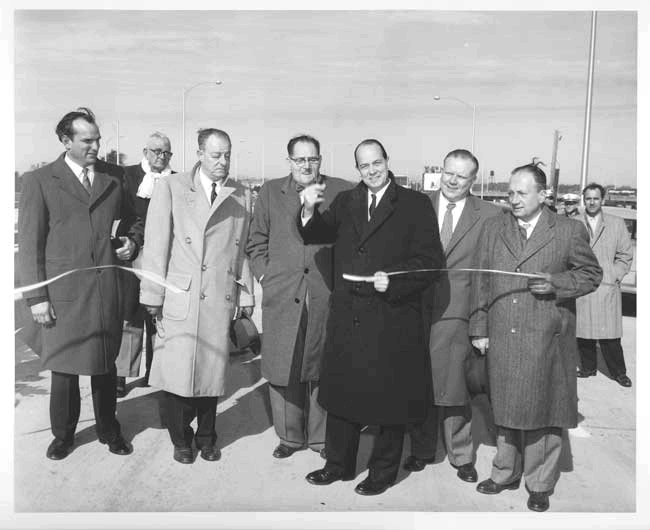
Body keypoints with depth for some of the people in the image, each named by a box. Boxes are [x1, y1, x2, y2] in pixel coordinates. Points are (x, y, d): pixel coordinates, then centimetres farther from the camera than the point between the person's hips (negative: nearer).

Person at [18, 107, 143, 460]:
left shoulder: (114, 177, 8)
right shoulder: (39, 181, -2)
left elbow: (133, 219, 22)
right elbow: (29, 243, -3)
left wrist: (133, 240, 0)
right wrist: (36, 297, -8)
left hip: (107, 288, 3)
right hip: (63, 291, -2)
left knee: (105, 364, 14)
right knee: (64, 366, 8)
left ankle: (108, 430, 32)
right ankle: (63, 435, 28)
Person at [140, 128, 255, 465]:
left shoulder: (241, 196, 11)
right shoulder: (170, 187, 2)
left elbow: (243, 249, 12)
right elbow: (156, 245, -2)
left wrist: (246, 295, 9)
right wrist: (153, 296, -5)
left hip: (221, 299, 3)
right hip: (179, 298, -2)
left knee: (212, 371, 9)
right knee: (175, 372, 0)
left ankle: (206, 437, 29)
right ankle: (181, 439, 23)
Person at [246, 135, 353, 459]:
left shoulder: (342, 192, 3)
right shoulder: (270, 192, 9)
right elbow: (256, 242, 13)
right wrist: (265, 275, 3)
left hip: (327, 295, -1)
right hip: (281, 297, 2)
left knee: (322, 368, 7)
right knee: (283, 369, 7)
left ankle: (321, 436, 23)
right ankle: (289, 435, 23)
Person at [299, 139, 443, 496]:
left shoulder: (415, 205, -2)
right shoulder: (345, 202, 11)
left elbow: (430, 260, -7)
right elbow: (316, 235, 4)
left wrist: (394, 280, -19)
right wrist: (310, 210, -16)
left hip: (393, 319, -4)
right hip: (347, 316, 4)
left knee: (389, 397, 9)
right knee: (341, 392, 15)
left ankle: (383, 472, 27)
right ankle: (339, 464, 32)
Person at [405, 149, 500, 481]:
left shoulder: (489, 215, 1)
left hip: (457, 310, -2)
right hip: (416, 308, 2)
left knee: (453, 385, 2)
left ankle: (461, 456, 22)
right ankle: (421, 450, 29)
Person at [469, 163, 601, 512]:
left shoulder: (569, 231, -2)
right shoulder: (493, 228, 7)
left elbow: (591, 274, 4)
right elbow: (481, 282, 7)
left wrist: (556, 284, -14)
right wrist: (479, 328, 4)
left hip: (546, 340, -3)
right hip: (501, 339, 3)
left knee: (543, 412, 7)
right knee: (505, 408, 15)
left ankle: (540, 485, 24)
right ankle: (506, 473, 32)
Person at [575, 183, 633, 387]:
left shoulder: (617, 224, 7)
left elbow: (625, 256, 8)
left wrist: (615, 276, -3)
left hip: (607, 288, -1)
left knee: (609, 334, -1)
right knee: (583, 333, 7)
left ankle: (619, 372, 14)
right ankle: (588, 368, 23)